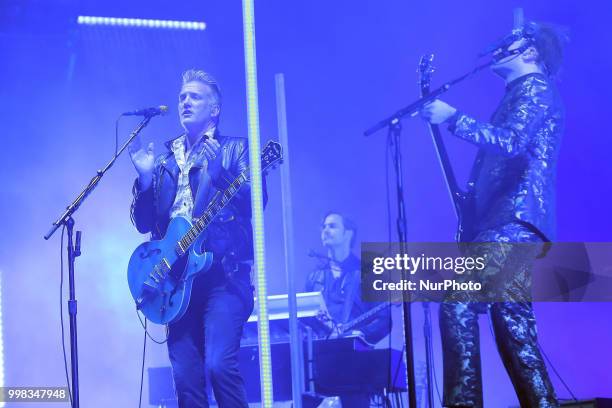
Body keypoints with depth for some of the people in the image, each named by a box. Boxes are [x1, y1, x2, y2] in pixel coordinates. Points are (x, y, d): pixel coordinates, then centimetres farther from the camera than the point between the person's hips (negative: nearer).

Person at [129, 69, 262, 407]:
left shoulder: (235, 149, 8)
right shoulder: (164, 160, 19)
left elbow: (253, 201, -7)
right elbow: (143, 223, 13)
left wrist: (215, 163, -19)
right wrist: (146, 177, -2)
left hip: (225, 273, -4)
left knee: (219, 364, -21)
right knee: (186, 378, 0)